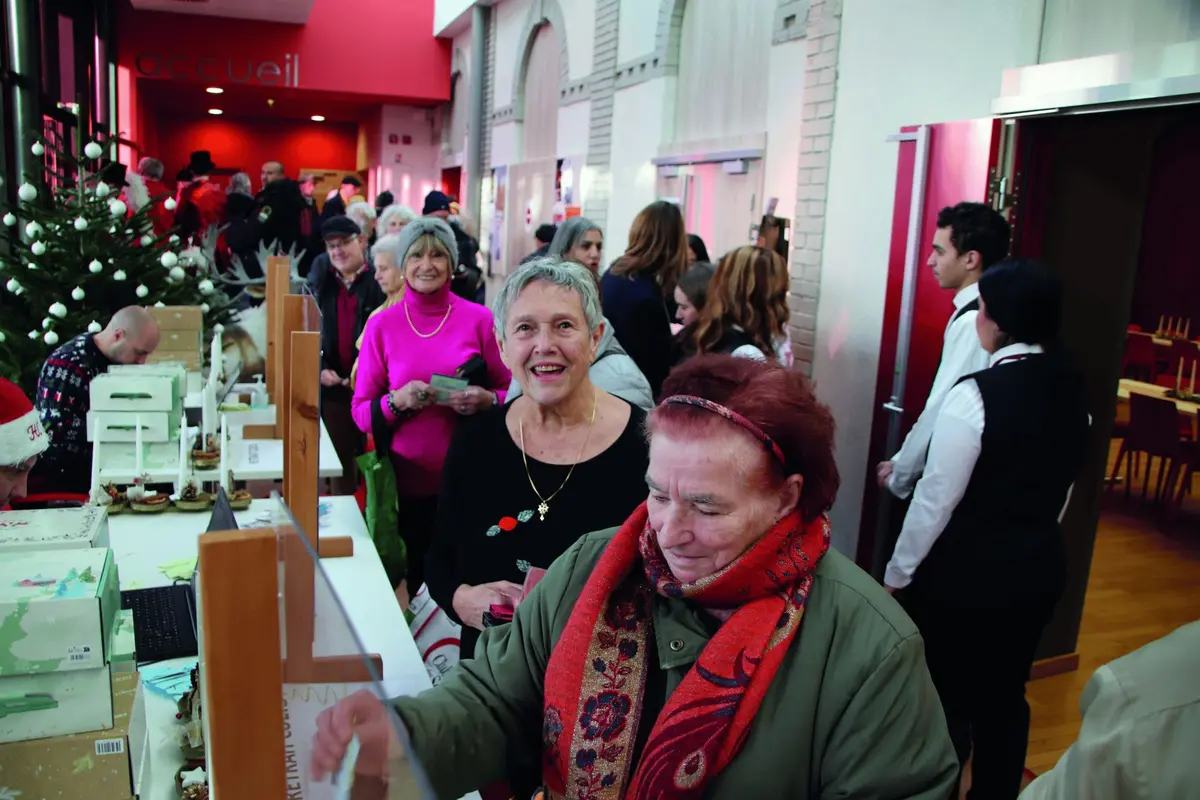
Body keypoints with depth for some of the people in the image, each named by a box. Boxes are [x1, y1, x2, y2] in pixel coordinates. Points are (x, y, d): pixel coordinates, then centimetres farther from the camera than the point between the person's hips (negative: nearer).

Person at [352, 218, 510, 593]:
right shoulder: (381, 325, 1)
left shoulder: (479, 319, -1)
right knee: (419, 578, 10)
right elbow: (361, 412, 3)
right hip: (408, 480, 1)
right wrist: (397, 401, -16)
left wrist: (485, 400, -14)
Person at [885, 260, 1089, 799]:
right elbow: (1060, 491, 12)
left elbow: (936, 499, -18)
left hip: (965, 574, -7)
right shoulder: (1072, 392, 1)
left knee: (946, 702, 9)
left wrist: (899, 573, -6)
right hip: (1040, 569, 7)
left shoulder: (977, 394, -22)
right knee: (1005, 696, 20)